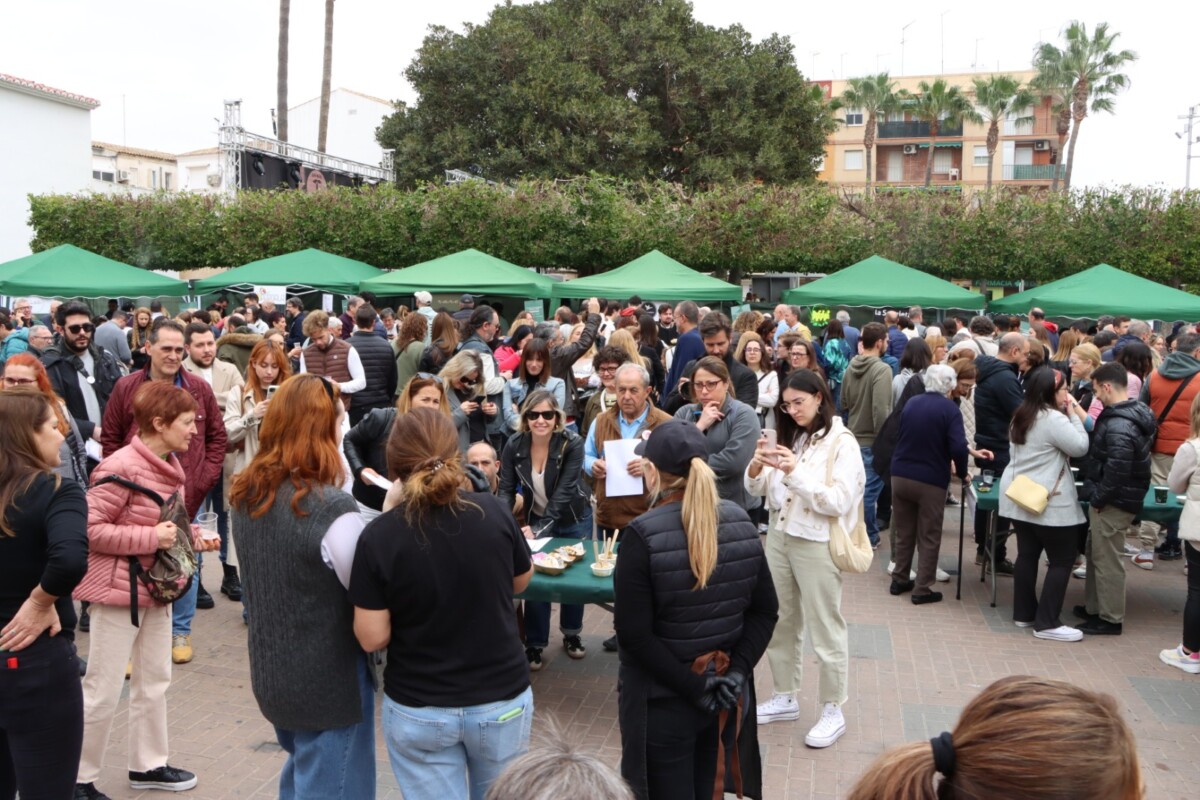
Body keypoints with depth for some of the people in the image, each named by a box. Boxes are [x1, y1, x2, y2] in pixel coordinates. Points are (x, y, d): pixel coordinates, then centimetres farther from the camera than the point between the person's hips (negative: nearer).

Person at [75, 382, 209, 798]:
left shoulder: (171, 465, 6)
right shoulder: (121, 468, -22)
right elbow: (89, 529, -24)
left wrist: (189, 535, 1)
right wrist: (152, 538, -26)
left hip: (156, 586, 9)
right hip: (118, 589, -9)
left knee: (154, 680, 18)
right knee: (102, 690, 3)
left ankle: (147, 764, 33)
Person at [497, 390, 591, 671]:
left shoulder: (572, 443, -27)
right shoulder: (514, 444, -18)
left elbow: (563, 492, -30)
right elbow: (506, 489, -15)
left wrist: (538, 529, -36)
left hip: (574, 520, -1)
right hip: (537, 519, 2)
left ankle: (571, 634, 34)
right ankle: (534, 645, 15)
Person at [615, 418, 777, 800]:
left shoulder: (642, 535, -19)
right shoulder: (740, 522, -3)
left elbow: (634, 634, -21)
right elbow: (765, 611, 0)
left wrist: (692, 686, -15)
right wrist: (736, 670, -6)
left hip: (662, 700, -5)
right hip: (726, 696, 5)